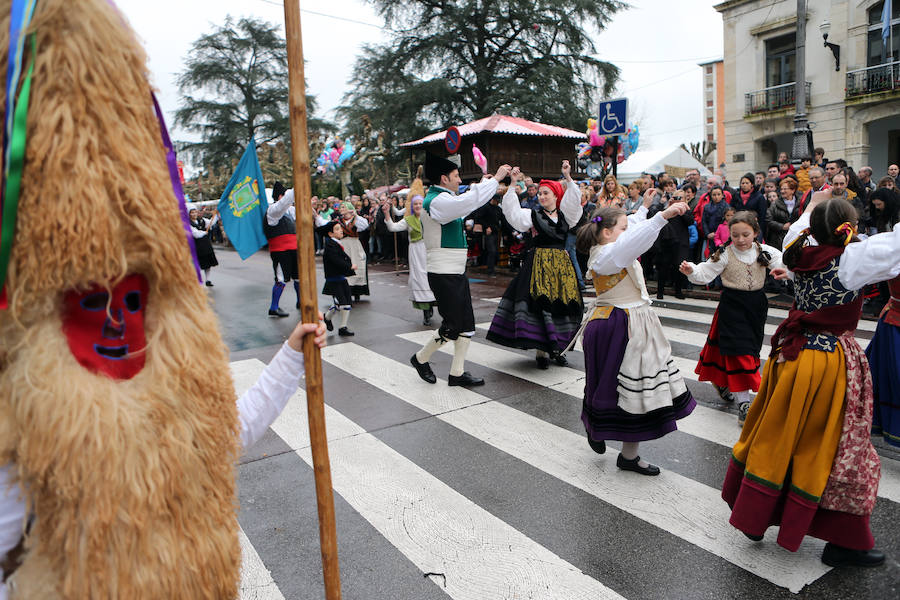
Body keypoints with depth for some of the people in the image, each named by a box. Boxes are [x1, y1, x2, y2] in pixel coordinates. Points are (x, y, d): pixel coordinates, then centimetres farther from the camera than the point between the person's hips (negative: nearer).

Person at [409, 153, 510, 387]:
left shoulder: (444, 199, 15)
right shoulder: (436, 201, -16)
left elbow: (464, 205, 35)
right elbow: (469, 201, -28)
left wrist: (481, 184, 31)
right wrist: (495, 179, -18)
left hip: (456, 273, 10)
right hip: (443, 274, -10)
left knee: (466, 325, 9)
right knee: (452, 326, -4)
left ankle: (457, 372, 17)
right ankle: (420, 358, 18)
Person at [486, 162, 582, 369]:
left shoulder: (564, 215, 12)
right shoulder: (533, 215, 3)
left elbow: (574, 201, 2)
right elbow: (513, 212, -9)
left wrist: (568, 178, -9)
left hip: (562, 264, 4)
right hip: (540, 264, -3)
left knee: (562, 302, 4)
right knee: (540, 303, -8)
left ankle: (557, 348, 15)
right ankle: (541, 350, -1)